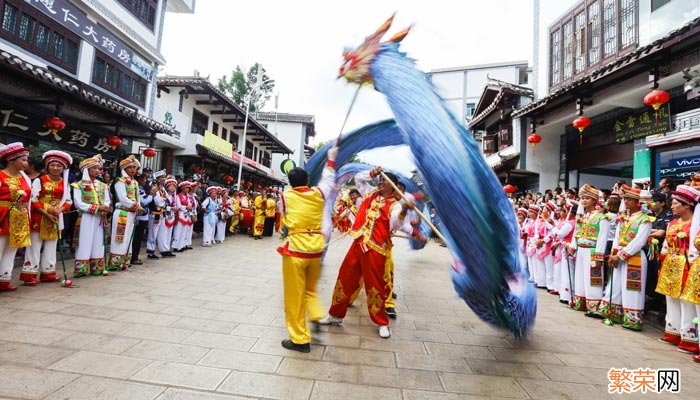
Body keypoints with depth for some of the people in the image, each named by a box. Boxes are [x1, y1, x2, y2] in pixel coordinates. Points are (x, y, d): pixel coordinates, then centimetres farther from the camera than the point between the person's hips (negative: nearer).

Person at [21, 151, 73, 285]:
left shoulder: (65, 183, 8)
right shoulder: (39, 180, -4)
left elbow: (68, 201, 8)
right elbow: (33, 200, -10)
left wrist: (59, 210, -11)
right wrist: (46, 212, -18)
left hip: (56, 218, 4)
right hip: (39, 217, -4)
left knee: (51, 246, 9)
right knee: (34, 246, -2)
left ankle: (48, 273, 16)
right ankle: (30, 274, 4)